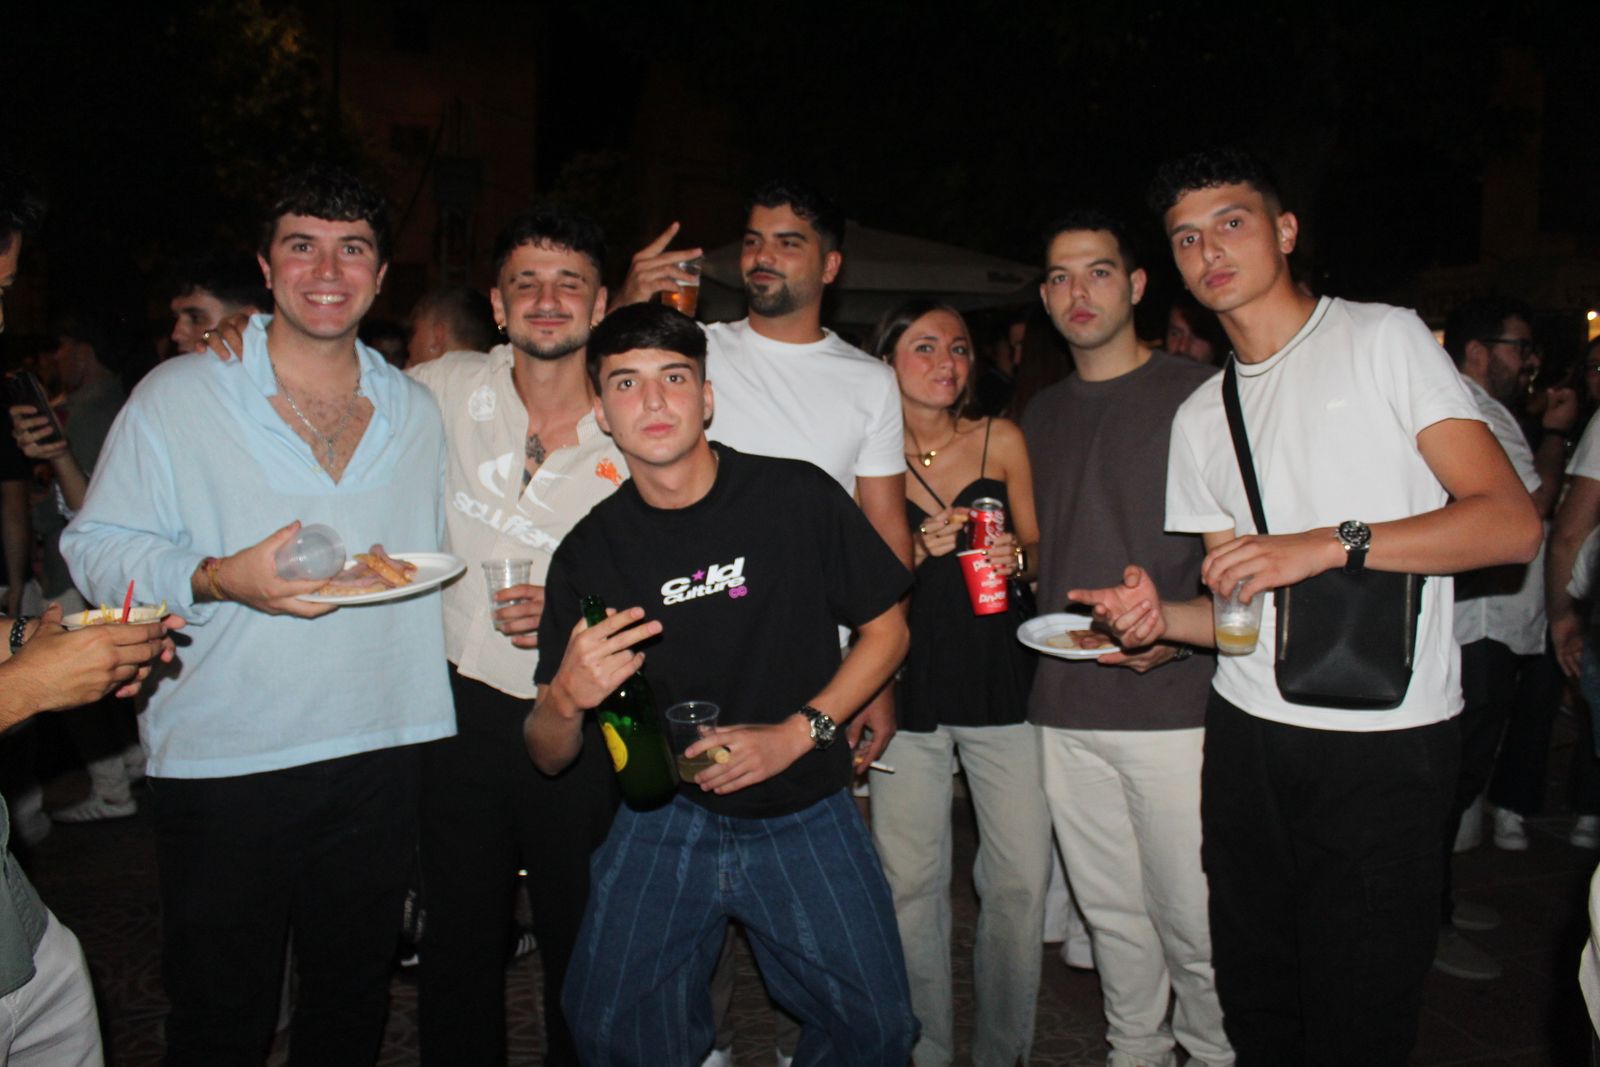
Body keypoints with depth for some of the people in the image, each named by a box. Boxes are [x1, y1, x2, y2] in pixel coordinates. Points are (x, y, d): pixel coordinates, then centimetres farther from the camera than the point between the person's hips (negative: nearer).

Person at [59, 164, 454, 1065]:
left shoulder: (415, 410, 8)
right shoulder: (176, 397, -4)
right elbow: (99, 550, -6)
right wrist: (218, 579, -21)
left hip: (381, 753, 4)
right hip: (223, 761, -3)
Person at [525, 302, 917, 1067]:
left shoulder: (796, 497, -9)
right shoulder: (589, 552, -3)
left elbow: (886, 631, 1)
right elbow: (549, 758, 0)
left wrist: (794, 734, -12)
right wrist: (568, 699, -24)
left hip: (803, 810, -1)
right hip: (665, 814, 1)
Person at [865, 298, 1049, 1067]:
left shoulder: (1001, 440, 5)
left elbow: (1037, 549, 13)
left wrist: (1014, 557, -10)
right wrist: (920, 552, -12)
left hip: (1001, 678, 1)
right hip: (907, 686, -1)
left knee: (1021, 879, 1)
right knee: (910, 883, 4)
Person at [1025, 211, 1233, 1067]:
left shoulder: (1198, 393, -3)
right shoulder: (1044, 415, 15)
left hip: (1174, 699, -5)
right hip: (1067, 705, 5)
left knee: (1192, 916, 0)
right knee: (1111, 909, 15)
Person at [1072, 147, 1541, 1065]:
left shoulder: (1385, 339, -1)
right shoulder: (1201, 418, 14)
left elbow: (1513, 523, -10)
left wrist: (1330, 544, -20)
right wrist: (1162, 617, -7)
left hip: (1384, 746, -5)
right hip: (1247, 737, 5)